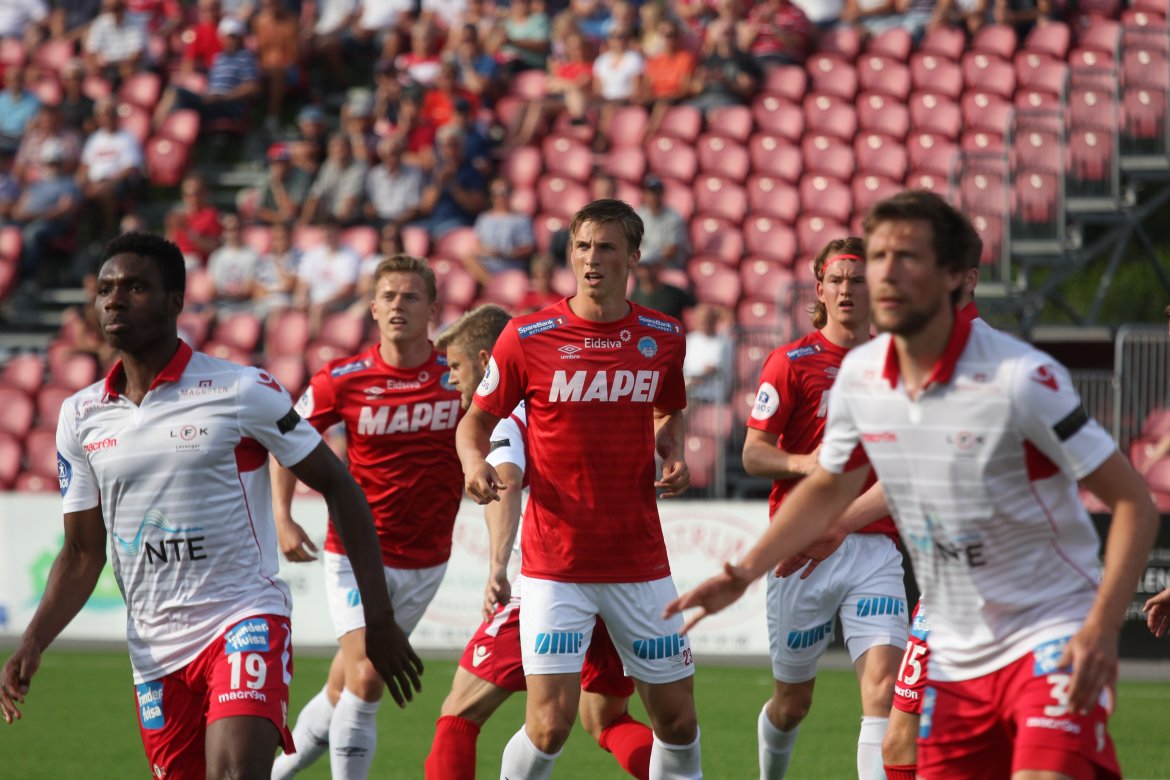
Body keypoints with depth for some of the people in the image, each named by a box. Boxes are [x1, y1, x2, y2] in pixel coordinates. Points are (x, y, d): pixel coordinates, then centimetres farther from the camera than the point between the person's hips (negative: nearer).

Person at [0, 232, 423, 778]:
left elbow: (337, 485, 0)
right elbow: (83, 554, 12)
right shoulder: (81, 416, 7)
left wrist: (379, 618, -3)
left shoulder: (242, 391, -7)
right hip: (154, 647, 5)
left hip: (245, 618, -5)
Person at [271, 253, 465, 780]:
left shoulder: (460, 376, -5)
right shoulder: (342, 379, -7)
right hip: (357, 553, -2)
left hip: (425, 561, 2)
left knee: (345, 690, 8)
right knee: (365, 678, -17)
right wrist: (282, 519, -5)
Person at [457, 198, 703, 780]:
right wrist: (475, 461, -16)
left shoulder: (663, 337, 4)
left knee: (677, 719, 6)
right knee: (550, 724, -13)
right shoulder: (528, 336, -5)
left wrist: (675, 455, 2)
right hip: (555, 563, -3)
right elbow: (478, 418, 5)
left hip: (641, 562, 3)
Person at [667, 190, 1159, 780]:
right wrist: (744, 573, 10)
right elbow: (828, 488, 20)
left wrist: (1102, 628, -26)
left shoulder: (1023, 378, -19)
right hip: (955, 658, 6)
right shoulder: (859, 375, -1)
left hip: (1050, 639, -6)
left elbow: (1132, 501, -15)